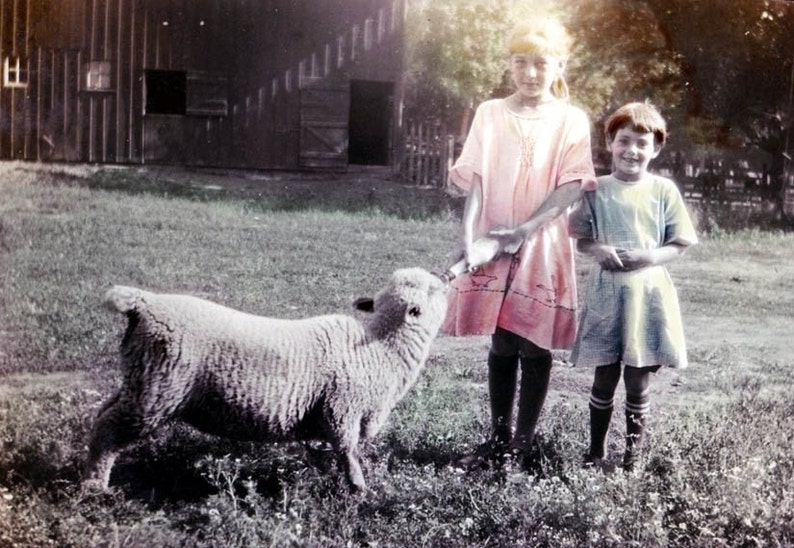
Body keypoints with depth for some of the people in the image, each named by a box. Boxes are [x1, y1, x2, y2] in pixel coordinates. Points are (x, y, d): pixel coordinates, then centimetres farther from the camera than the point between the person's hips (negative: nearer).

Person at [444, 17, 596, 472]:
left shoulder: (571, 120, 2)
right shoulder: (490, 113, 7)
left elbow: (571, 187, -6)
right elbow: (476, 182, 2)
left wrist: (525, 229, -18)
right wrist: (470, 239, -12)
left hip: (543, 247, -1)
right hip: (493, 246, 2)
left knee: (535, 347, 2)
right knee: (501, 346, 7)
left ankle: (525, 444, 12)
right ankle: (498, 439, 18)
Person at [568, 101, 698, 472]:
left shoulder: (663, 190, 1)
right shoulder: (596, 191, 3)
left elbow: (680, 243, 3)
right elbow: (579, 238, 9)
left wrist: (651, 256, -15)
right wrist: (598, 250, -13)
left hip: (649, 292, 0)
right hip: (607, 291, 0)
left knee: (638, 381, 6)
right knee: (604, 378, 5)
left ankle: (633, 452, 20)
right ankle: (596, 451, 19)